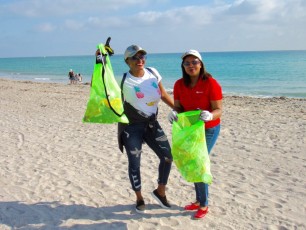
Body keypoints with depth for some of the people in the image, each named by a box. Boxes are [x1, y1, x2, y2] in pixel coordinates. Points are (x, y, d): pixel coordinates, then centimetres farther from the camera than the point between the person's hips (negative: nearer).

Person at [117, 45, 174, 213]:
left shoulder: (153, 73, -1)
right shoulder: (124, 81, -15)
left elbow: (163, 95, 10)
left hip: (151, 123, 5)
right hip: (131, 126, -4)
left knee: (167, 155, 1)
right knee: (134, 163, 4)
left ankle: (160, 191, 23)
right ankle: (139, 198, 27)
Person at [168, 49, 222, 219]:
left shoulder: (211, 83, -20)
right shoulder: (179, 84, -6)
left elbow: (218, 110, -19)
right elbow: (178, 107, -2)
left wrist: (210, 116, -41)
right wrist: (174, 113, -25)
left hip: (208, 130, -6)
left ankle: (204, 205, 12)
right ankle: (199, 200, 33)